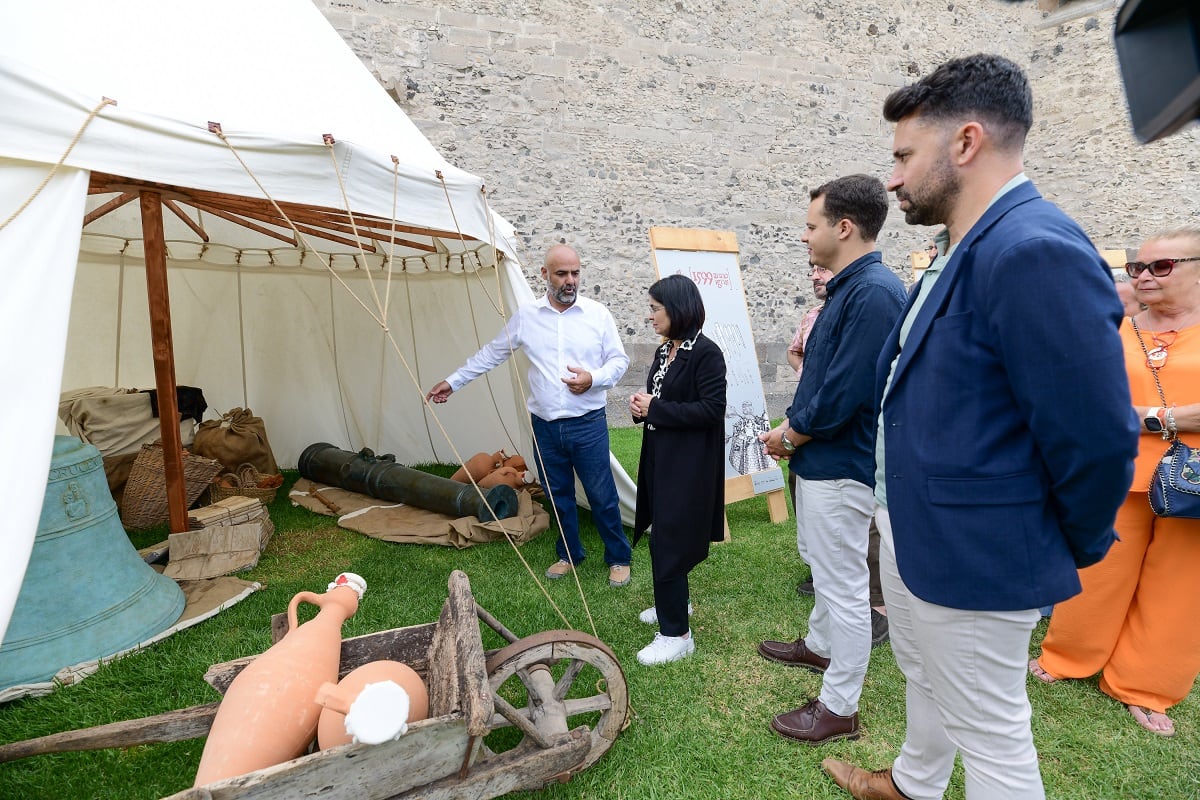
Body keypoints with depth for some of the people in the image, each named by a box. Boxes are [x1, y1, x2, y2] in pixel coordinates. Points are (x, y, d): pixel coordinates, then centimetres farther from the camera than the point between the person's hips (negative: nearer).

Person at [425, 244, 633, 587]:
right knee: (558, 495, 16)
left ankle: (618, 558, 25)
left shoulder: (598, 314, -2)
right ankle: (569, 555, 36)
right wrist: (453, 381, 14)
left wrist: (594, 378, -17)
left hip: (588, 425, -2)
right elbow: (491, 354, 12)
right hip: (544, 426, 2)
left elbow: (618, 360, 2)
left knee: (602, 496, 5)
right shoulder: (526, 315, 2)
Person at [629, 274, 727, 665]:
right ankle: (673, 603, 38)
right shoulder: (664, 351, 10)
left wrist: (654, 409, -18)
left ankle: (676, 633, 8)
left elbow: (712, 410, -21)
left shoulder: (706, 353, -15)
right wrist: (641, 406, -4)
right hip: (660, 458, 9)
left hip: (689, 466, -8)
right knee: (663, 535, 18)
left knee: (669, 543, -5)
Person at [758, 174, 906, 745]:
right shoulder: (846, 288, 10)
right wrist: (792, 431, 4)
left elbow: (842, 395, -27)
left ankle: (839, 709, 21)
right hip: (818, 458, 10)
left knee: (843, 584, 4)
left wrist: (787, 435, -11)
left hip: (841, 466, -10)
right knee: (821, 562, 26)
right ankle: (819, 646, 48)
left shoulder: (874, 292, -23)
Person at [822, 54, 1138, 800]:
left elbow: (1098, 439, -23)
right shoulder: (967, 249, 7)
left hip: (971, 557, -9)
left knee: (991, 737, 12)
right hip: (913, 531, 10)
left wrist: (1073, 550, -6)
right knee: (924, 676, 30)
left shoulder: (1035, 252, -25)